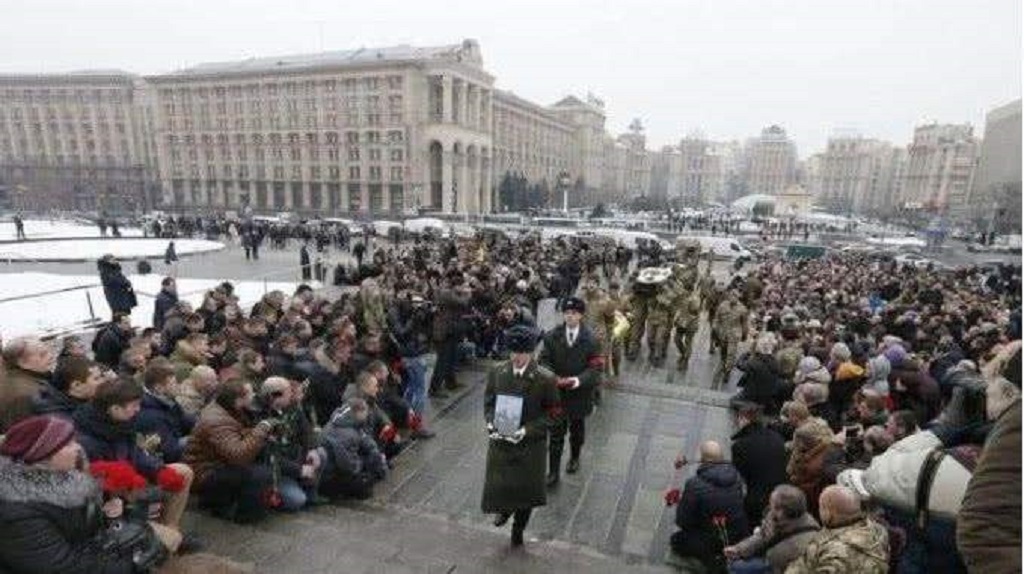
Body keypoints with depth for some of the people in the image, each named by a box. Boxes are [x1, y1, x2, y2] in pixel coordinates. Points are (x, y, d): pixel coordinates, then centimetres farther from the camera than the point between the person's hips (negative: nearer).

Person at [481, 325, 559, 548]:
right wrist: (491, 423, -12)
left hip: (530, 445, -2)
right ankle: (505, 508, 48)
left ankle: (518, 531, 43)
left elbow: (551, 414, -10)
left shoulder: (546, 379, -16)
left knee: (525, 488, 14)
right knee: (497, 485, 10)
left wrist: (527, 431, -21)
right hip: (500, 441, 2)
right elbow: (488, 402, 6)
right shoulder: (497, 372, -6)